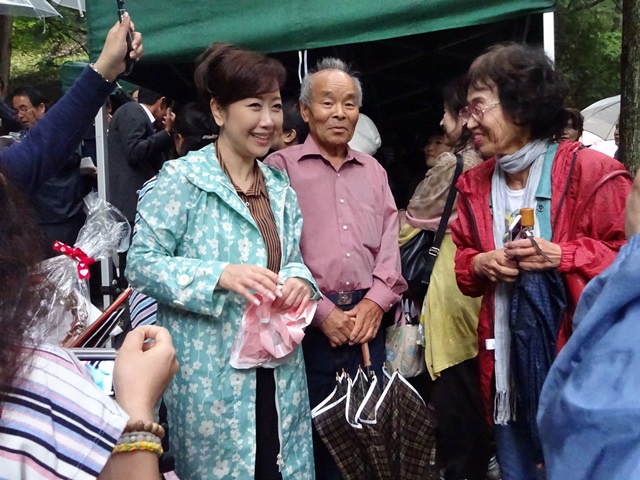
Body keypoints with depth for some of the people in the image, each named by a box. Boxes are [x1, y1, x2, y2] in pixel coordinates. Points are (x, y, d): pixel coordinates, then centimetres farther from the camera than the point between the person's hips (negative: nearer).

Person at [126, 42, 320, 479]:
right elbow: (142, 263, -13)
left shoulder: (280, 186, 10)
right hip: (211, 375, -5)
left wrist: (299, 281, -8)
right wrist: (221, 275, -26)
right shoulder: (183, 178, -10)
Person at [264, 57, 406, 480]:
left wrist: (375, 301, -5)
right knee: (312, 433, 3)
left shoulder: (373, 171, 16)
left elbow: (389, 244, 11)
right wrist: (322, 311, -11)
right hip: (309, 323, -4)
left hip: (366, 319, 4)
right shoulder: (280, 167, -1)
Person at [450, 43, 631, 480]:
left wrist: (560, 256, -20)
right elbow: (463, 260, 16)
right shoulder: (475, 184, 9)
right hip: (505, 363, 6)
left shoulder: (588, 170, -10)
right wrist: (479, 265, -6)